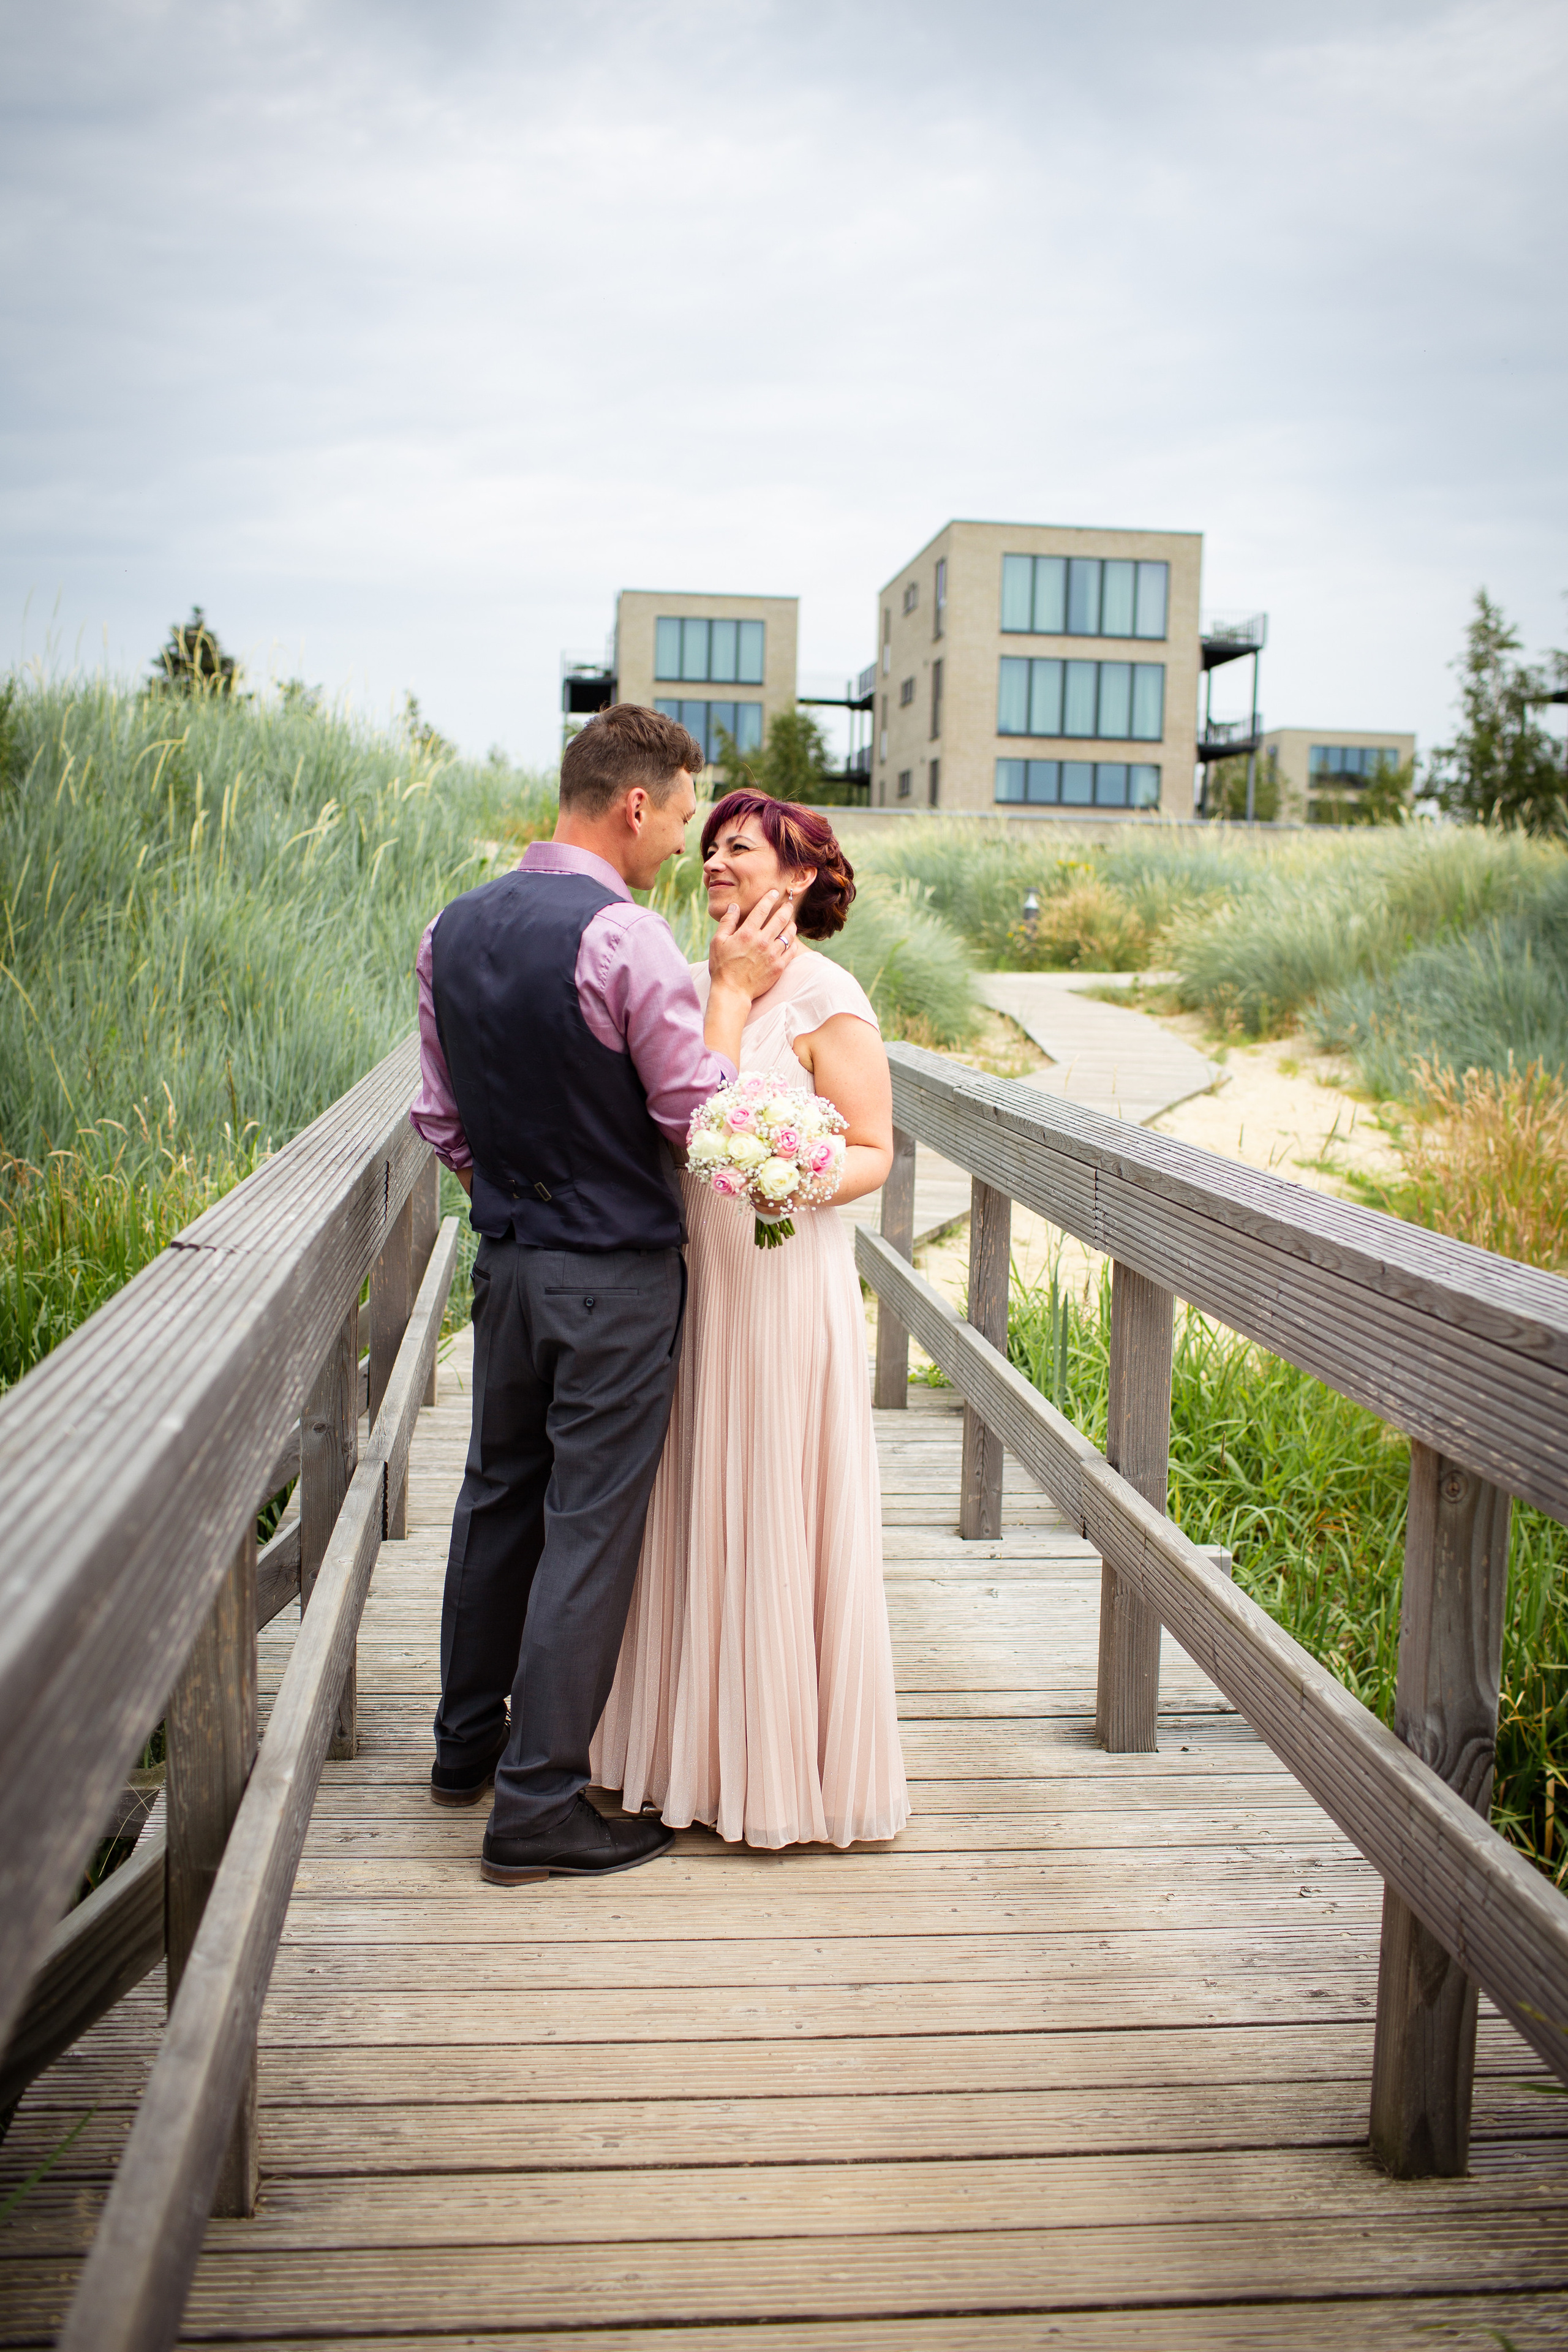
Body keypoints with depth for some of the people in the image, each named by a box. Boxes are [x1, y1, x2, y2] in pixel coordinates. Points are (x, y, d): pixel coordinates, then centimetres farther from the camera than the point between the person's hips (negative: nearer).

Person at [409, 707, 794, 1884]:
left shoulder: (454, 928, 4)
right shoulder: (627, 937, -19)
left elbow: (441, 1118, 11)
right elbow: (701, 1117, -15)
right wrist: (732, 991, -5)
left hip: (504, 1258, 8)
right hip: (615, 1275, -7)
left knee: (498, 1496, 20)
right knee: (591, 1525, 1)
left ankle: (468, 1743, 34)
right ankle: (538, 1805, 8)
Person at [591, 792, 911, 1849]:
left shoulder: (827, 997, -9)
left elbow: (873, 1152, -10)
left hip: (784, 1281, -7)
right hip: (692, 1282, 7)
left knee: (777, 1516, 2)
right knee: (694, 1513, 13)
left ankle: (790, 1762, 19)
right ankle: (702, 1748, 28)